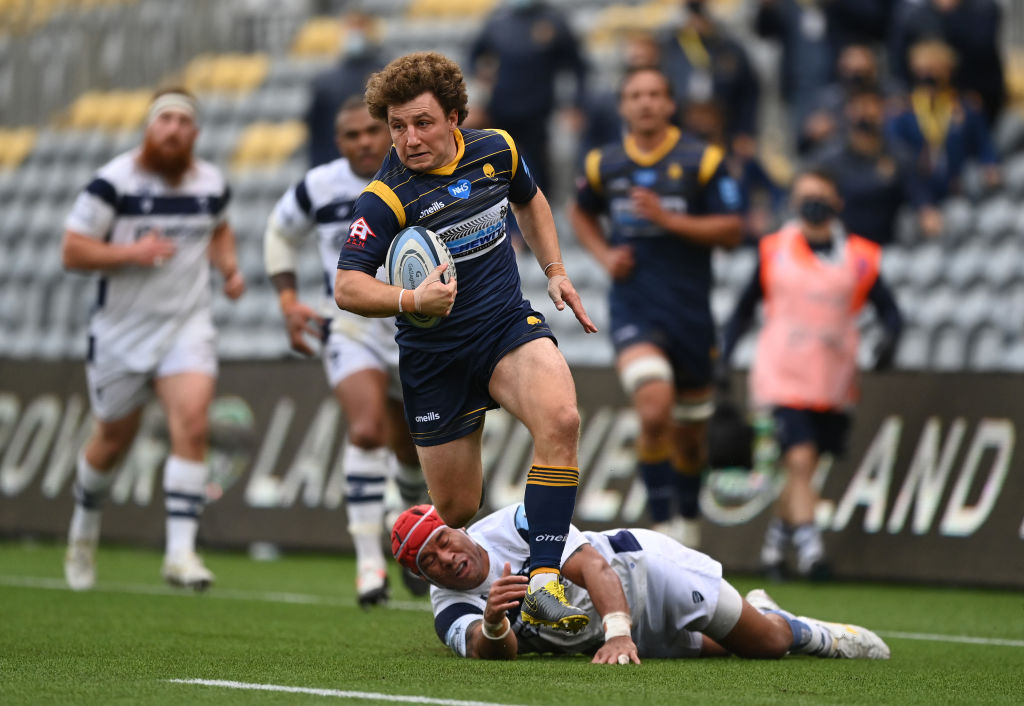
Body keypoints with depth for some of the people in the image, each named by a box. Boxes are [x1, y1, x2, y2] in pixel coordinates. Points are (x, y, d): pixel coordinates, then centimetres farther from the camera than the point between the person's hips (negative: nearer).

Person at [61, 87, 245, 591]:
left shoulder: (212, 184, 2)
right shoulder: (113, 182, -13)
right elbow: (72, 251, -12)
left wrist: (229, 268, 6)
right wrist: (131, 252, -25)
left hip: (188, 324, 2)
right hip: (122, 330, -2)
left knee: (191, 425, -18)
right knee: (114, 437, 11)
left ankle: (180, 552, -19)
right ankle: (84, 529, 40)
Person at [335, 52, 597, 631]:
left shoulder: (496, 150, -1)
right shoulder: (387, 197, -16)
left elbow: (530, 199, 22)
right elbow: (347, 286, -20)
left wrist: (556, 271, 14)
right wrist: (413, 300, -36)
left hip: (509, 325, 2)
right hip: (436, 356, -2)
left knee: (560, 418, -30)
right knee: (457, 512, 2)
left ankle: (544, 582, -31)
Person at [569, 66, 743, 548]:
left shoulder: (701, 161, -2)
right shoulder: (604, 164, 6)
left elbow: (731, 231, -6)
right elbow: (581, 214, 25)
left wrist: (668, 219, -17)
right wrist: (604, 255, 6)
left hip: (690, 309, 0)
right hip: (633, 306, 0)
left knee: (688, 432, 11)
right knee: (654, 411, -24)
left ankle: (689, 519, 36)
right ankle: (662, 524, -14)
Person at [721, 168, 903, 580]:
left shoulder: (860, 258, 3)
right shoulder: (773, 251, 5)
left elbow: (888, 309, 5)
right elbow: (745, 309, 14)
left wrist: (890, 339, -16)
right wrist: (723, 357, 7)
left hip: (834, 384, 2)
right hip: (783, 377, -2)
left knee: (803, 469, 9)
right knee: (800, 460, -17)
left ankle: (777, 538, 29)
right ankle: (808, 546, -19)